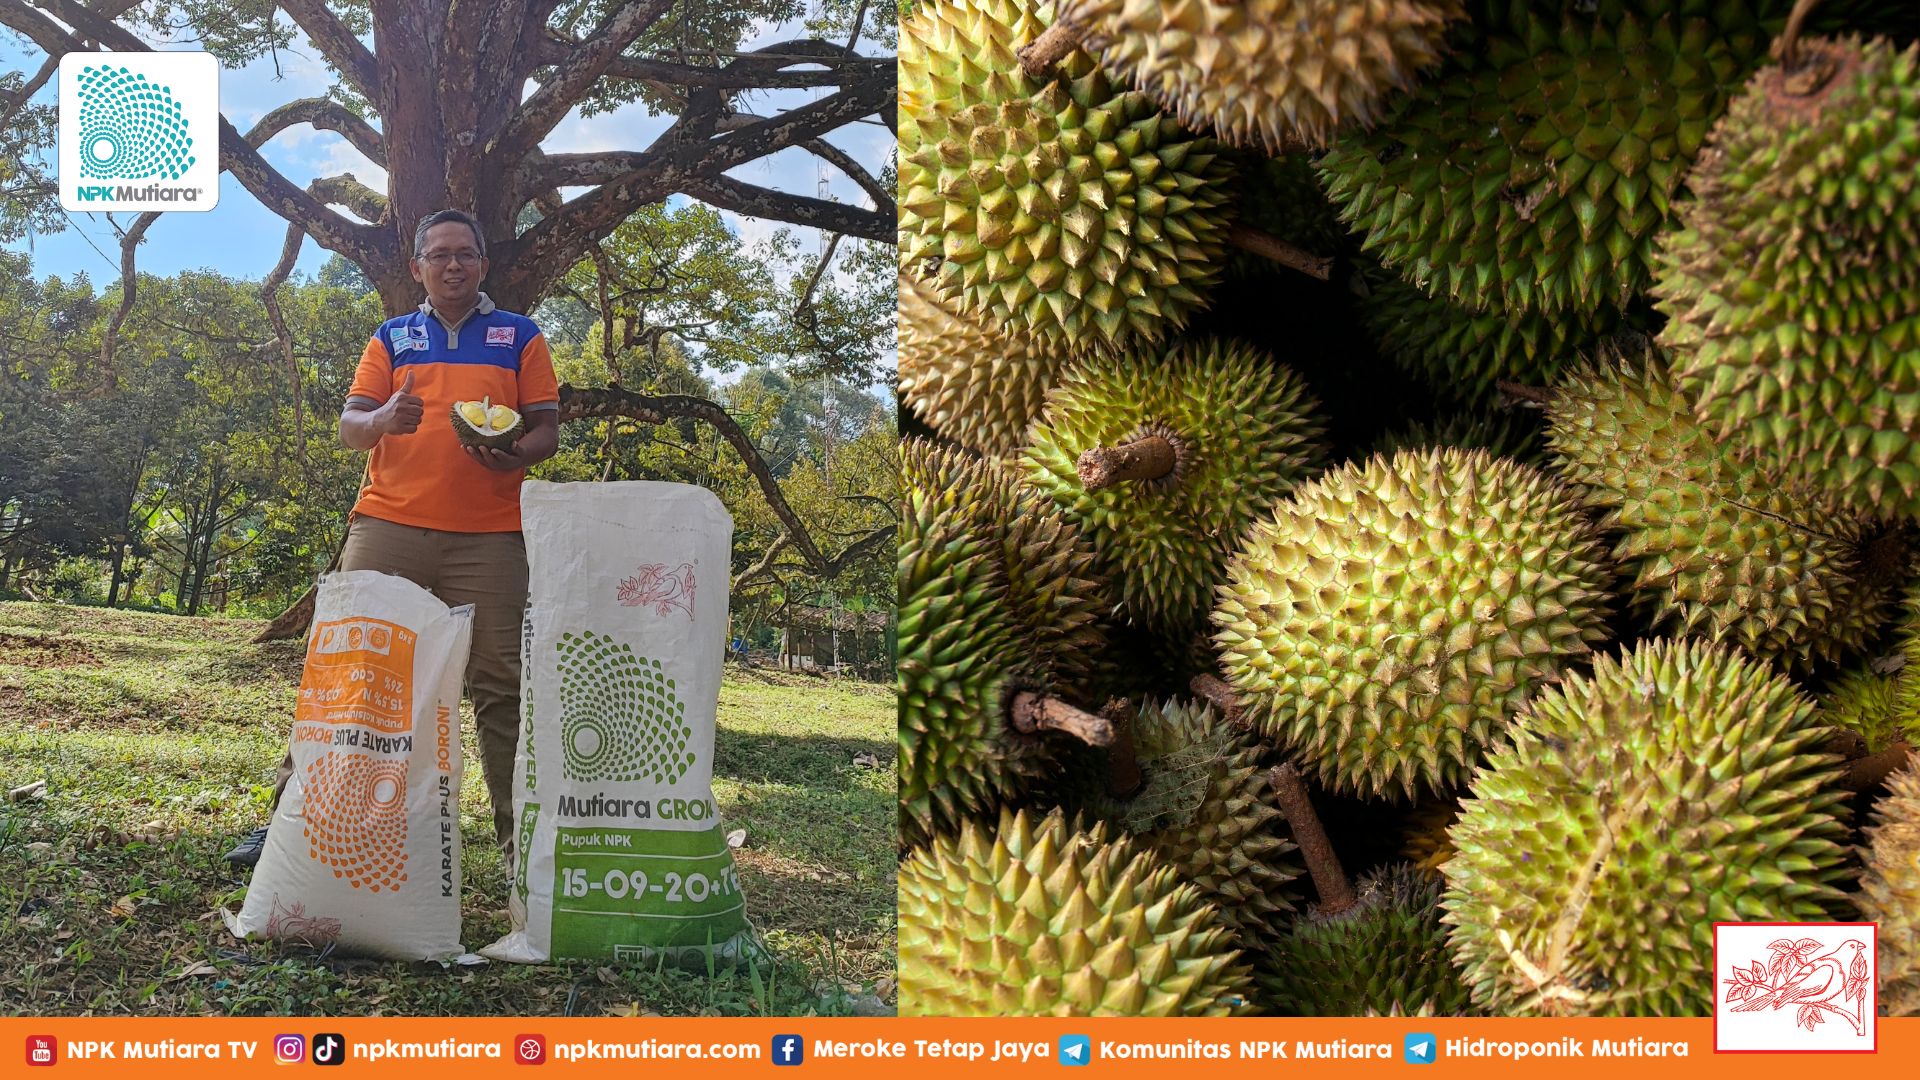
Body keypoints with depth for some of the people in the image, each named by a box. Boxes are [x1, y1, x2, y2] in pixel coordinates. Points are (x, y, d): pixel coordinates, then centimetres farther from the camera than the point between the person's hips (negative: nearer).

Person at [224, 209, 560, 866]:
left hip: (489, 537, -1)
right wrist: (382, 420, -14)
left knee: (500, 686, -4)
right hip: (388, 524, 1)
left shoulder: (519, 336, 13)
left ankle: (519, 833, 4)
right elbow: (348, 426, 10)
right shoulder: (392, 338, 17)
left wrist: (516, 454, -14)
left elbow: (547, 429, 9)